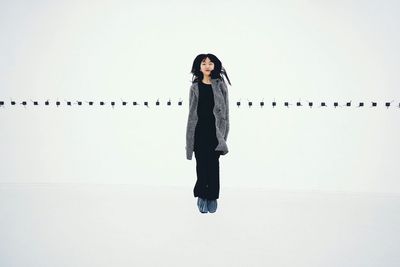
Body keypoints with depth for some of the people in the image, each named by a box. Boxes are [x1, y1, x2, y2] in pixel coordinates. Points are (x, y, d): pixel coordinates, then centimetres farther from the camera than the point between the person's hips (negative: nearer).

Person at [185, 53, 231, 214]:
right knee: (201, 164, 2)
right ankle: (202, 196, 16)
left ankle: (212, 197, 14)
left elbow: (225, 110, 3)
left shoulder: (220, 85, 5)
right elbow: (192, 112, 6)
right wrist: (190, 136, 2)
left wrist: (223, 133, -3)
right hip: (199, 130, 1)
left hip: (215, 130, -1)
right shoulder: (195, 87, 7)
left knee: (213, 164, 2)